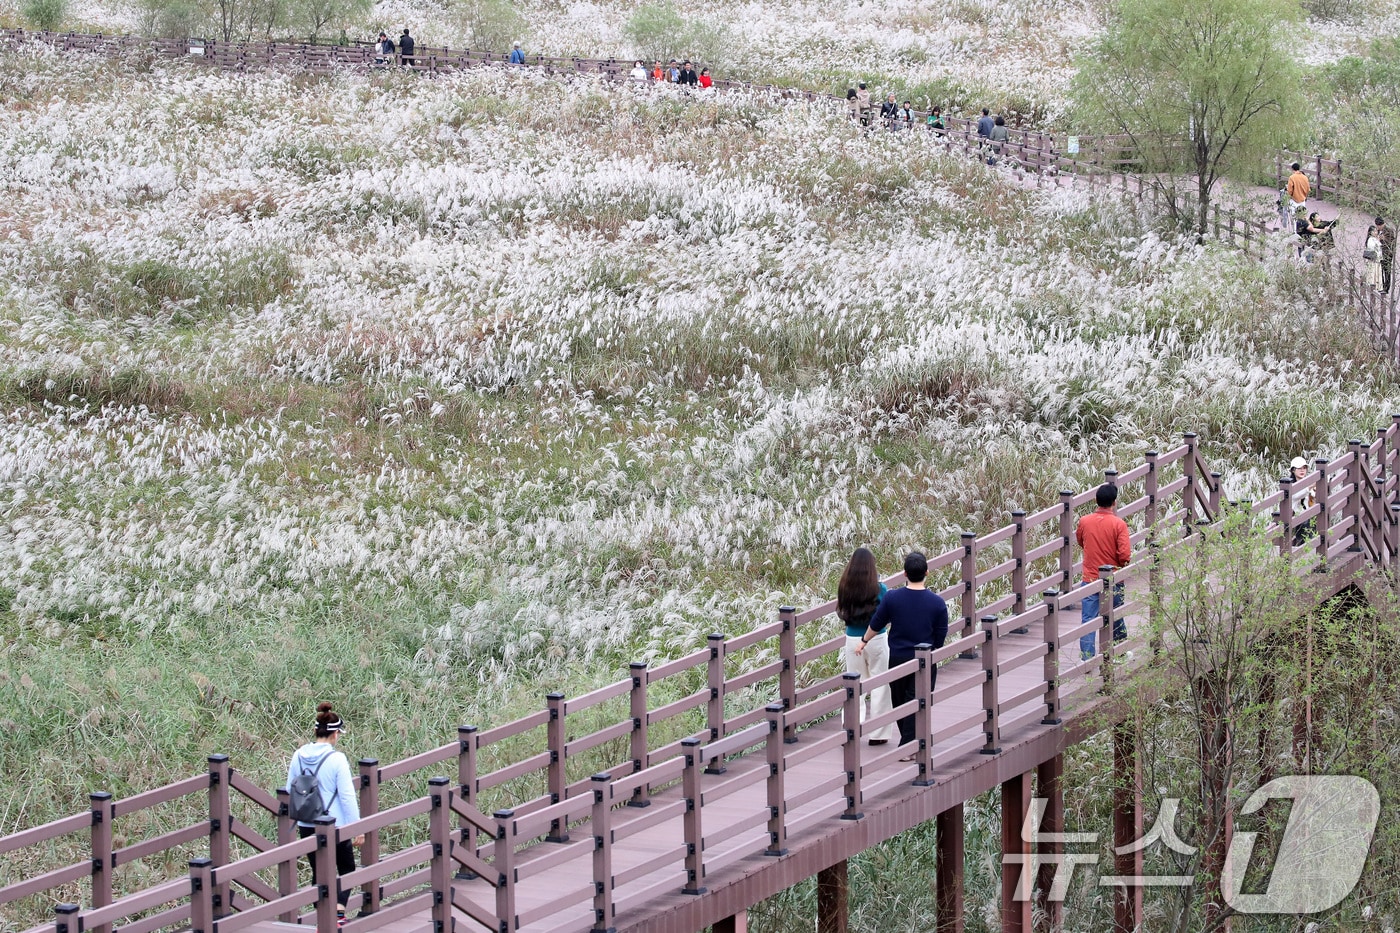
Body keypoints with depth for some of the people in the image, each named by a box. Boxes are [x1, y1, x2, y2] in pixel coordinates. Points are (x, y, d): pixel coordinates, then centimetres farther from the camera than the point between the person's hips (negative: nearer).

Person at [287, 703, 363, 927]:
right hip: (335, 825, -4)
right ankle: (339, 911, -7)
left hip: (307, 826, 4)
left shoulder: (299, 756, 0)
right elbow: (347, 796, -14)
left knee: (318, 872, 17)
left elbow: (290, 791, 9)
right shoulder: (336, 759, -15)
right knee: (346, 868, 13)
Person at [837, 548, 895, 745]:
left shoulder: (844, 588, -5)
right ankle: (878, 733, 12)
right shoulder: (878, 589, -13)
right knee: (879, 686, 8)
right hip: (876, 640, -3)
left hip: (852, 641, 3)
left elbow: (841, 613, 5)